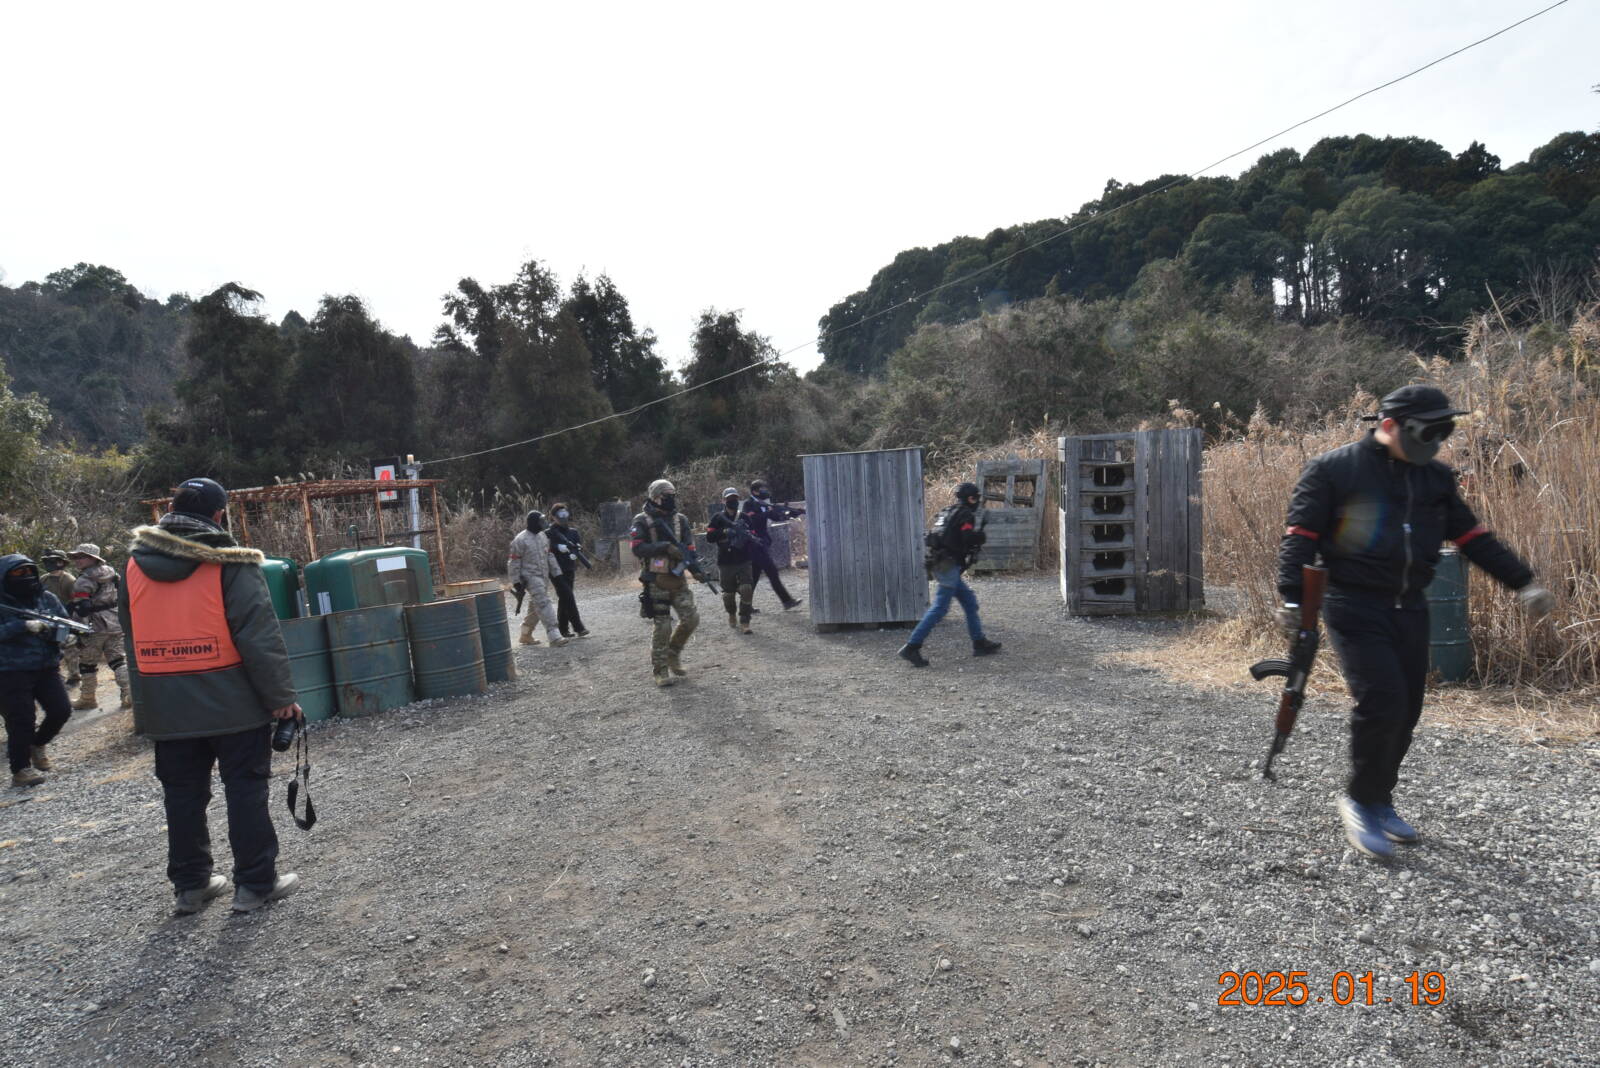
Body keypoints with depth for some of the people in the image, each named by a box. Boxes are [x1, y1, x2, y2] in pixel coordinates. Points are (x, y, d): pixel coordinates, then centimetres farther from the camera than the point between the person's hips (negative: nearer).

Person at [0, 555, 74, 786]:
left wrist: (50, 628, -13)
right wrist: (24, 625, -27)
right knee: (21, 721, -3)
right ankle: (20, 769, 9)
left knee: (62, 710, 0)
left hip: (47, 668, 4)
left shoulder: (47, 598, 6)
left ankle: (37, 744, 27)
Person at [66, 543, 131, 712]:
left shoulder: (84, 581, -13)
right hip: (116, 625, 6)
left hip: (95, 628, -6)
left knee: (87, 664, 8)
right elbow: (122, 598, 15)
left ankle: (87, 699, 17)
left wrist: (80, 632, -16)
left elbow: (81, 609, -18)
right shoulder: (112, 573, 8)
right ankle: (130, 695, 1)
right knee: (118, 660, 9)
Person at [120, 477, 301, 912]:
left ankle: (190, 884, 25)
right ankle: (255, 882, 10)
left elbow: (131, 635, 16)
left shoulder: (136, 564, 6)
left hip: (167, 707, 5)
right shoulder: (229, 563, -12)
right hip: (232, 702, -5)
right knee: (246, 788, 4)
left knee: (183, 794, 15)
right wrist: (281, 695, -11)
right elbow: (260, 635, -16)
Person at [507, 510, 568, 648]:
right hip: (530, 577, -8)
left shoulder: (543, 536, 11)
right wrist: (516, 581, -11)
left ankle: (526, 635, 29)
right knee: (544, 604, -15)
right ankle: (554, 636, -18)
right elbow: (514, 561, -10)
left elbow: (548, 555, 20)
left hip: (543, 576, 8)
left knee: (535, 607, 14)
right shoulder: (520, 540, -12)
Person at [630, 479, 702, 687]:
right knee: (661, 626, -3)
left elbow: (689, 547, 6)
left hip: (678, 578, 5)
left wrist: (684, 556, -16)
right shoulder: (642, 521, -5)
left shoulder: (680, 519, 9)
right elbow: (637, 548, -14)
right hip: (656, 581, -5)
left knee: (690, 618, 0)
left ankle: (673, 653, 24)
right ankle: (660, 671, 9)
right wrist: (664, 546, -21)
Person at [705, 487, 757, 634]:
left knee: (746, 590, -12)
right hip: (725, 562, -1)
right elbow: (709, 537, -7)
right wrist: (725, 532, -20)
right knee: (728, 592, 10)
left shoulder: (744, 517, 9)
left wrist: (747, 535, -11)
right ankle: (732, 615, 36)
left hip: (744, 561, 1)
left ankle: (744, 622, -7)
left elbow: (753, 535, 11)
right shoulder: (718, 518, 1)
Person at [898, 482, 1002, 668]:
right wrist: (981, 535, 2)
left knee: (969, 601, 16)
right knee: (939, 608, -10)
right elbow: (969, 539, -19)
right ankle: (911, 647, -14)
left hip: (939, 563, 10)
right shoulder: (966, 515, -8)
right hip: (948, 566, -10)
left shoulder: (948, 512, 18)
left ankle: (979, 643, 22)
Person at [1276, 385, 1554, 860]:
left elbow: (1473, 536, 17)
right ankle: (1359, 800, 5)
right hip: (1355, 608, -6)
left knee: (1406, 712, 9)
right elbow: (1300, 536, -10)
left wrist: (1522, 582, 11)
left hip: (1409, 608, 7)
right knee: (1381, 702, -15)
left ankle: (1380, 801, 27)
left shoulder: (1434, 477, 12)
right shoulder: (1333, 470, -7)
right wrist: (1292, 599, -17)